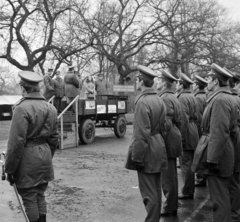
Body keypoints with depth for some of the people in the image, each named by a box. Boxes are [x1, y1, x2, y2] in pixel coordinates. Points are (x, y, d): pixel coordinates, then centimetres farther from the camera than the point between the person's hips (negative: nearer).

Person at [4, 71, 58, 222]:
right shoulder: (51, 108, 7)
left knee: (29, 198, 5)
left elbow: (16, 142, -17)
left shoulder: (22, 108, -15)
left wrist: (10, 168, -9)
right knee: (40, 196, 17)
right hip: (45, 154, 7)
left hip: (28, 158, -7)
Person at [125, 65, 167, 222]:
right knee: (156, 189, 17)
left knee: (149, 192, 0)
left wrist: (137, 157, -16)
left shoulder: (142, 102, -18)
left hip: (147, 150, -9)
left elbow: (141, 133, -20)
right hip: (158, 148, 9)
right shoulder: (159, 100, 8)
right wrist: (158, 143, 18)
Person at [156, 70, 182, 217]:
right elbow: (178, 121, 17)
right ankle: (172, 204, 30)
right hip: (174, 140, 10)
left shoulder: (165, 98, -16)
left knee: (167, 177, 0)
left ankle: (170, 208, 11)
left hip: (168, 142, -10)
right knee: (172, 176, 18)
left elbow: (166, 124, -23)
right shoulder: (173, 97, 14)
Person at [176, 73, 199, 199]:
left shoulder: (182, 98, -15)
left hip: (186, 135, -9)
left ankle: (187, 192, 7)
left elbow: (183, 119, -20)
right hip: (193, 133, 9)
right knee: (189, 163, 17)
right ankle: (189, 189, 27)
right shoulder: (192, 96, 12)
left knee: (186, 164, -1)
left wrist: (181, 138, -18)